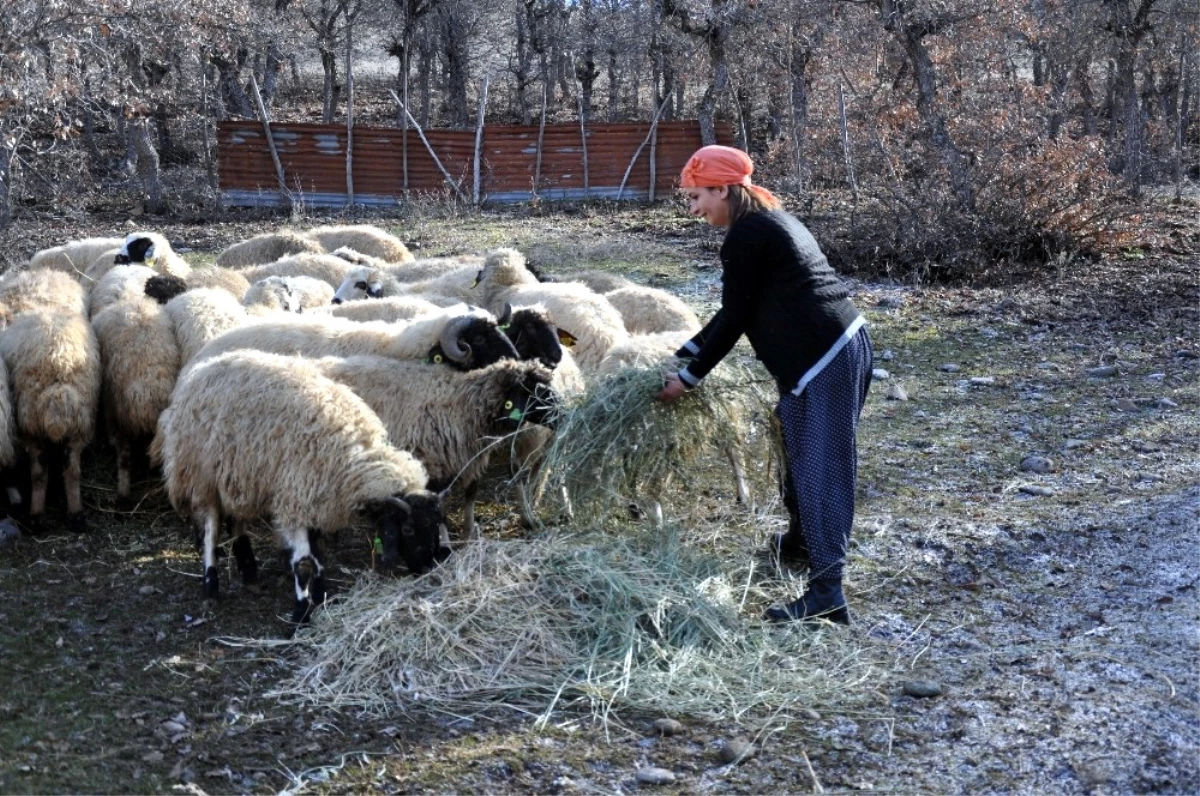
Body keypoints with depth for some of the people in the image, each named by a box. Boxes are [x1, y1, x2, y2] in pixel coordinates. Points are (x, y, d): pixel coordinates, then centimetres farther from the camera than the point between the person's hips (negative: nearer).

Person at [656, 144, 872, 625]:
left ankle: (826, 593, -12)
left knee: (818, 465, -11)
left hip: (822, 360, -10)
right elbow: (738, 312, 23)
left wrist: (688, 378, 0)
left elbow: (734, 318, -9)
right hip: (845, 346, 10)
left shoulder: (745, 235, -11)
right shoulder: (769, 220, 20)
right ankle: (801, 542, 42)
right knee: (801, 452, 23)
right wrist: (685, 352, 24)